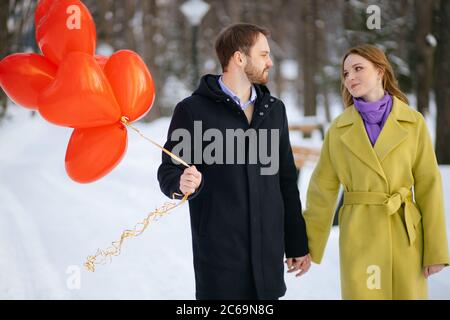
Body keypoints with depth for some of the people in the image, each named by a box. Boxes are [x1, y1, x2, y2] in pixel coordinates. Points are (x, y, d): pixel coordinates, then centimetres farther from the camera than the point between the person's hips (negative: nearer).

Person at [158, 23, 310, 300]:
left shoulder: (274, 109, 12)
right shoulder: (193, 110, -3)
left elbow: (286, 180, 15)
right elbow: (169, 172, -2)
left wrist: (297, 244, 13)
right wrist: (183, 183, -27)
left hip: (268, 252, 4)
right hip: (219, 253, -4)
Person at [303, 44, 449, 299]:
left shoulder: (413, 123, 0)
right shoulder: (339, 129, 3)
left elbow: (429, 186, -1)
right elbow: (323, 190, 6)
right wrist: (308, 247, 4)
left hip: (405, 236, 0)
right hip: (358, 236, 0)